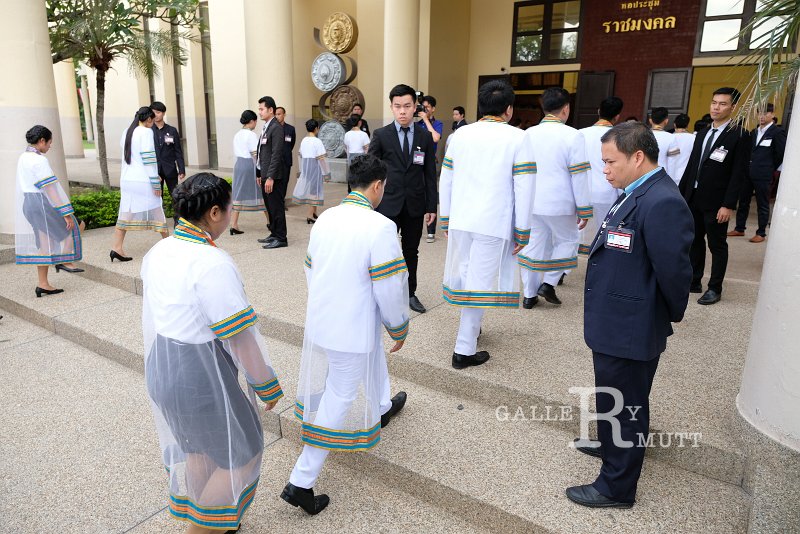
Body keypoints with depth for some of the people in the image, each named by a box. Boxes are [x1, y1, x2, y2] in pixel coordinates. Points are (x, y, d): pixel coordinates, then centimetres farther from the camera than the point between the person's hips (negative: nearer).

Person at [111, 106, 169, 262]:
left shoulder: (127, 131, 12)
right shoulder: (146, 132, -11)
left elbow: (128, 154, 16)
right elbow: (149, 158, -17)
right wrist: (155, 182, -14)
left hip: (126, 179, 7)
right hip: (143, 181, -7)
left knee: (126, 213, 6)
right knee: (156, 211, 9)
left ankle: (117, 247, 0)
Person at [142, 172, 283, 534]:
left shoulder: (157, 252, 0)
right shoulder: (213, 263, -26)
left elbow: (154, 318, 11)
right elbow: (239, 339, -24)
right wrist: (267, 387, -10)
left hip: (161, 370, 9)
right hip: (201, 379, -9)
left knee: (197, 449, 29)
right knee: (242, 455, 15)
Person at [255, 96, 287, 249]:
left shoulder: (276, 128, -13)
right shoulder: (266, 127, 15)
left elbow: (276, 154, -19)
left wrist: (270, 177, -21)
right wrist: (259, 174, 17)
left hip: (273, 175, -9)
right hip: (265, 174, 9)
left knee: (276, 207, -3)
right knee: (270, 207, 15)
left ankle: (281, 238, 5)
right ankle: (274, 234, 25)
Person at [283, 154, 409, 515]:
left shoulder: (325, 219, -1)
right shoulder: (380, 228, -22)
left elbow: (311, 271, 10)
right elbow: (391, 288, -18)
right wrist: (399, 328, -2)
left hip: (320, 320, 8)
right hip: (352, 329, -8)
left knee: (373, 362, 32)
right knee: (339, 400, 6)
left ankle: (382, 409, 60)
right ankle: (300, 483, 14)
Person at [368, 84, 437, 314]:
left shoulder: (425, 137, 4)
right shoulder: (381, 135, -1)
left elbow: (430, 174, 5)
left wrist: (432, 206, 2)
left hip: (415, 206, 2)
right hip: (388, 204, -2)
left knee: (411, 252, 12)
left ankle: (410, 293, 25)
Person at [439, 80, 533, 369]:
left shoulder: (460, 134, 7)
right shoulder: (516, 138, -4)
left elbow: (445, 182, 10)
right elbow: (523, 190, -7)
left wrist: (445, 220, 19)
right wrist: (522, 232, 0)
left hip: (460, 220, 5)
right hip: (493, 223, -4)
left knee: (466, 276, 19)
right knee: (481, 282, 1)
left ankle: (471, 327, 36)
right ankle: (464, 350, 5)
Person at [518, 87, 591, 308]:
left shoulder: (528, 134, 3)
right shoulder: (571, 136, -11)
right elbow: (579, 176, -10)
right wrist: (584, 210, -3)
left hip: (531, 204, 4)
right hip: (559, 205, -4)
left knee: (533, 246, 12)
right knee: (568, 241, 18)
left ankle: (529, 294, 17)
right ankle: (548, 283, 8)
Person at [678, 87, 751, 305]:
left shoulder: (740, 135, -8)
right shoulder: (702, 133, 11)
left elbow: (739, 173, -12)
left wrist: (729, 205, -17)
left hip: (715, 202, -6)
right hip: (693, 198, 6)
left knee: (717, 246, 6)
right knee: (695, 242, 14)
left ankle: (715, 288, 16)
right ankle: (694, 281, 26)